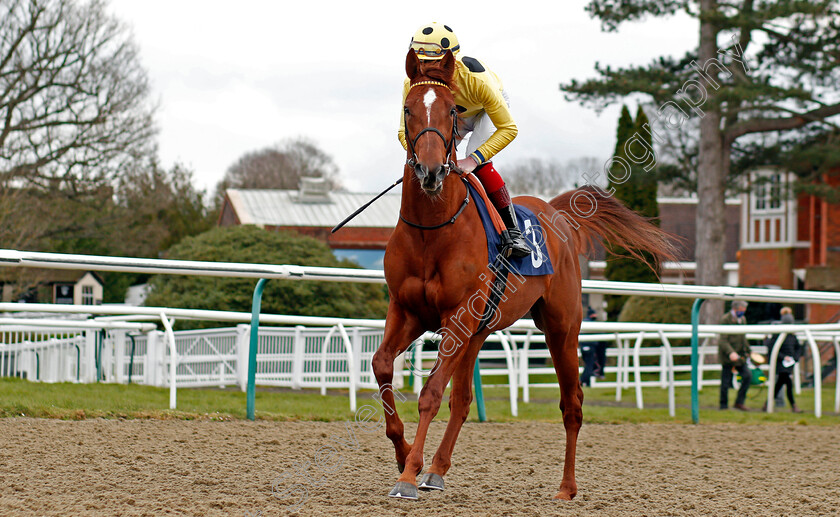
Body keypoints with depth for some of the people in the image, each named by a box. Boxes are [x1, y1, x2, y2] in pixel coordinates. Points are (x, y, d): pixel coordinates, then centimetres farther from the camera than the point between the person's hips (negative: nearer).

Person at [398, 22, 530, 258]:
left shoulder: (475, 79, -43)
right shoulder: (413, 84, -32)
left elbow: (508, 129, -37)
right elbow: (405, 131, -22)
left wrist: (473, 160, -47)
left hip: (490, 108, -5)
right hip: (452, 115, 5)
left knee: (478, 164, -27)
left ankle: (512, 231, -17)